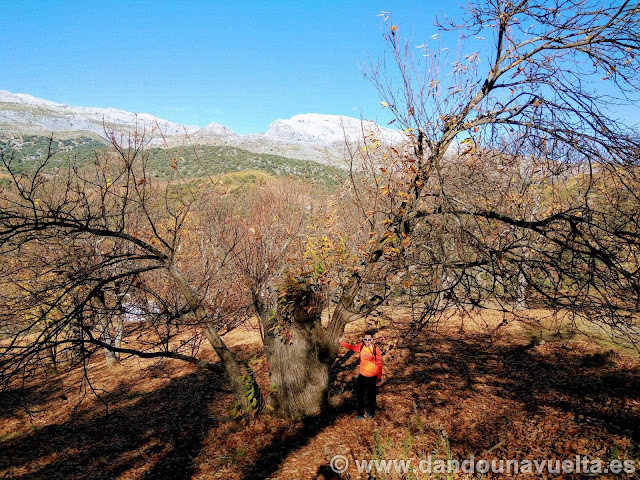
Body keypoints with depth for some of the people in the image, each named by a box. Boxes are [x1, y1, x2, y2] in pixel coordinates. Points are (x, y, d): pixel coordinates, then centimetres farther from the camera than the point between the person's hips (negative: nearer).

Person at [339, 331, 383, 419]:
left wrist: (379, 378, -13)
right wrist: (341, 343, 12)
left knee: (371, 396, 17)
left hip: (373, 377, -3)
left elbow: (379, 364, -14)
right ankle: (360, 414, 33)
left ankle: (370, 412, 43)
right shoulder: (361, 346, -9)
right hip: (362, 376, 3)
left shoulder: (376, 349, -19)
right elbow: (352, 347, 12)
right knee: (360, 395, 14)